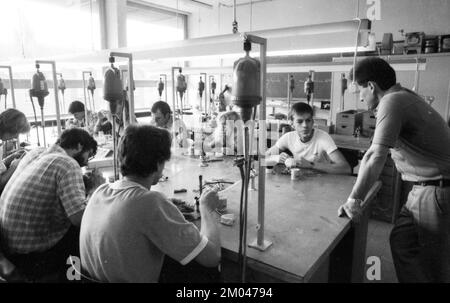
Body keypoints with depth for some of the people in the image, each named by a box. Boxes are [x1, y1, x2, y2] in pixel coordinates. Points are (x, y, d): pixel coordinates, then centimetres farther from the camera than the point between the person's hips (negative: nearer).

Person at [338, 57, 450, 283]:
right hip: (425, 188, 9)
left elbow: (376, 156, -25)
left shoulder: (392, 101, -19)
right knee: (401, 241, 17)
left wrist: (354, 200, -20)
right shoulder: (405, 96, 11)